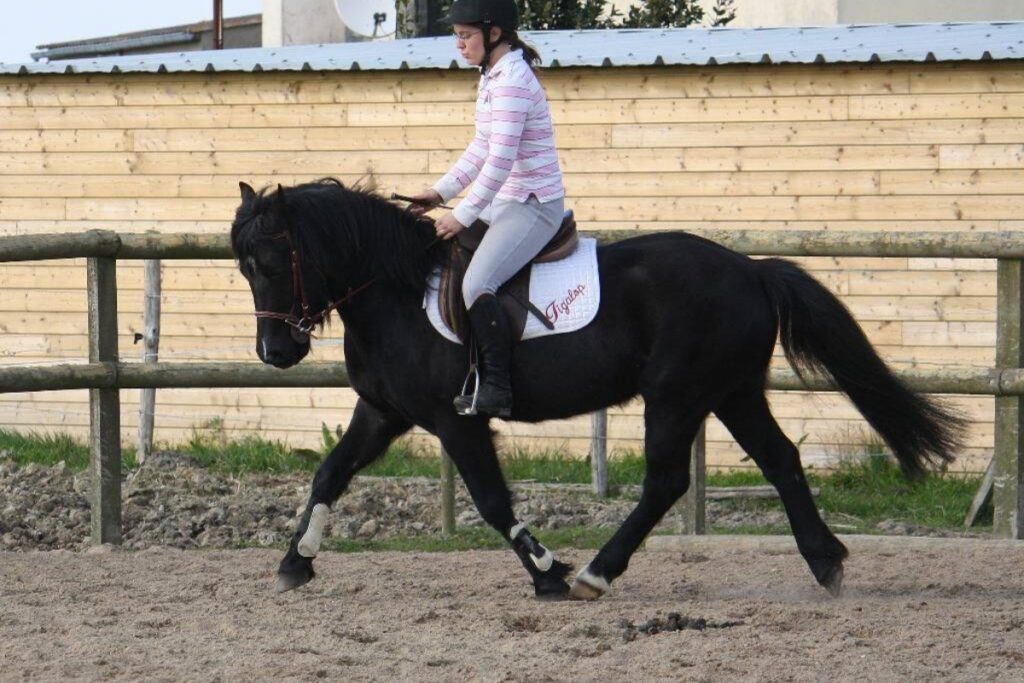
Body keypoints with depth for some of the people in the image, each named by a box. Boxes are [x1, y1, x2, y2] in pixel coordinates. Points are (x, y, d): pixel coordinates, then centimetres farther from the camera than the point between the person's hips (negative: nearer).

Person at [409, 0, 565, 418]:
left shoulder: (511, 82, -19)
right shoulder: (493, 78, 12)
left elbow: (500, 162, -24)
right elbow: (481, 150, 21)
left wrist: (462, 216, -20)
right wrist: (441, 192, 14)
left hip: (533, 206, -11)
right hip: (506, 203, 11)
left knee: (475, 285, -28)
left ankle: (497, 390, -24)